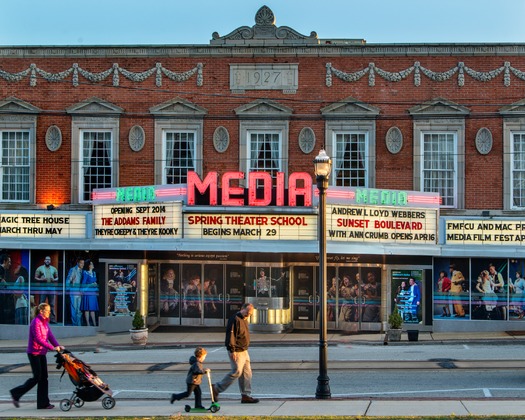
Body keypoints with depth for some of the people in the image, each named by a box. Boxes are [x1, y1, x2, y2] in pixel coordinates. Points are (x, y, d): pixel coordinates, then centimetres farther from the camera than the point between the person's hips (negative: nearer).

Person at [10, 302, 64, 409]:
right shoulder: (36, 322, -17)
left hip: (42, 353, 9)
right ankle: (16, 394, 8)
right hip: (34, 353, -9)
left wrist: (58, 346, -8)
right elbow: (38, 339, -24)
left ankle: (43, 403, 9)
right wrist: (52, 348, -27)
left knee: (44, 377, 6)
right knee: (37, 377, -6)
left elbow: (50, 336, 7)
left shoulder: (45, 322, 11)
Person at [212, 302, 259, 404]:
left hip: (244, 351, 10)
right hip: (236, 352, -10)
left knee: (247, 373, 7)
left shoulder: (244, 320, 16)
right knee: (236, 372, -9)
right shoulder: (235, 319, -16)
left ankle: (246, 395, 11)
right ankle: (216, 388, 2)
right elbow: (230, 335, -21)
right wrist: (232, 350, -23)